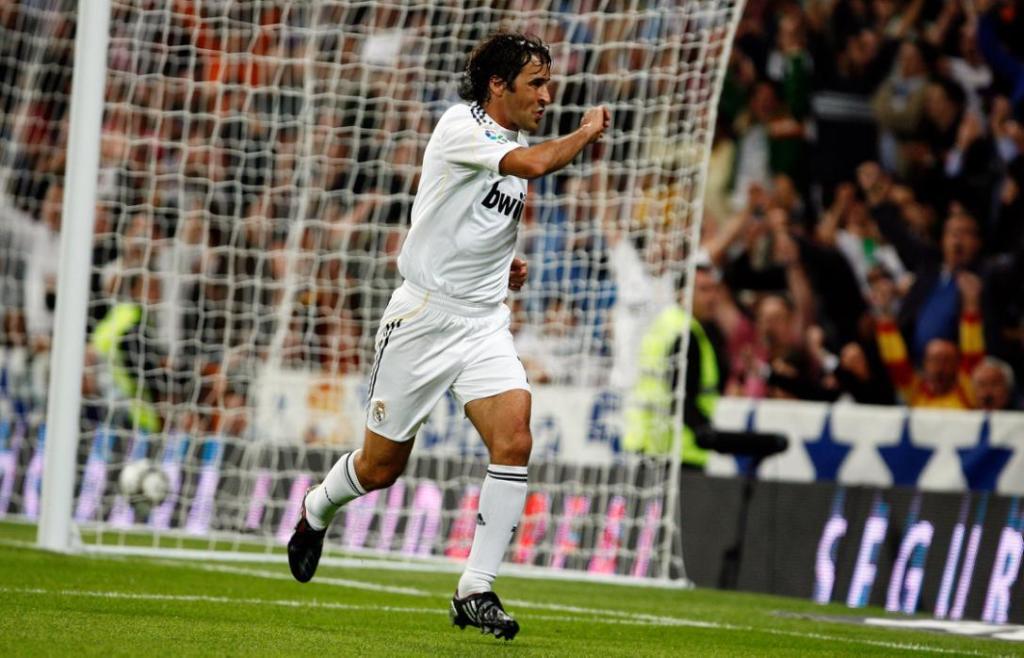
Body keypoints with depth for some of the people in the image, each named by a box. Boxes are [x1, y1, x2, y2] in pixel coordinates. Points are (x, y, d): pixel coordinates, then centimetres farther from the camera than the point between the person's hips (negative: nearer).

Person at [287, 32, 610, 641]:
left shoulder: (516, 142, 11)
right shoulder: (462, 127, -14)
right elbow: (534, 165, -32)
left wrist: (505, 262, 13)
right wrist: (586, 133, -16)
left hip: (485, 323, 6)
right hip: (424, 314, -6)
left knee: (515, 441, -17)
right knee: (382, 465, 7)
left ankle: (476, 590, -12)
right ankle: (317, 510, 41)